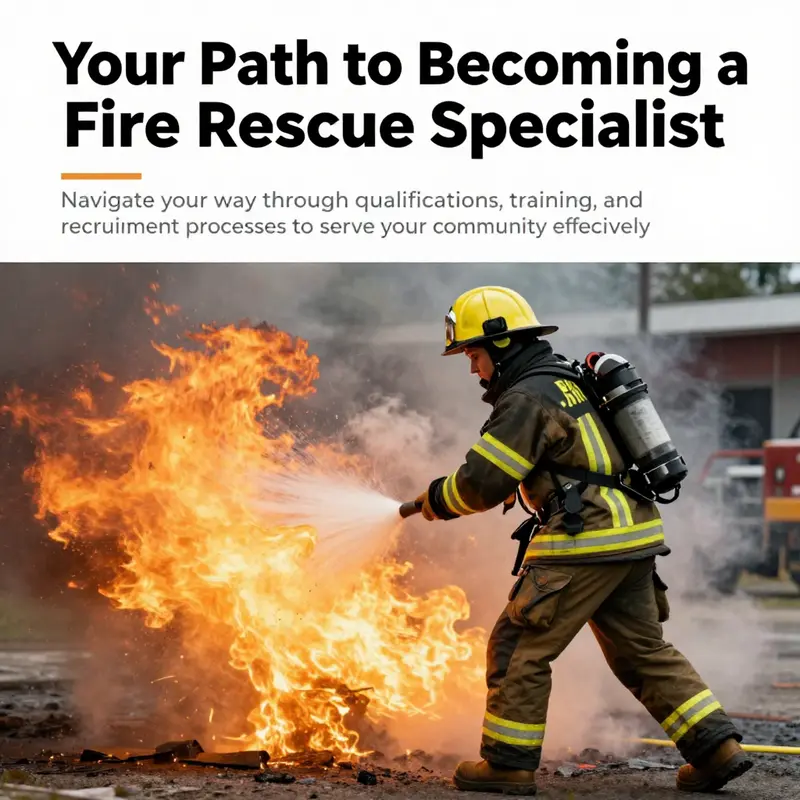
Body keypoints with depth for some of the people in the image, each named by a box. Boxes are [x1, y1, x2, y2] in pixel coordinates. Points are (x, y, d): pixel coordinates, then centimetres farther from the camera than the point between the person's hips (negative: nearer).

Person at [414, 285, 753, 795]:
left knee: (519, 648, 0)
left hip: (585, 543, -9)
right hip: (634, 539, 9)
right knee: (644, 652, 14)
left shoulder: (527, 399, -11)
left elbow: (482, 482, -14)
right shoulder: (572, 382, 19)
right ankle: (718, 748, 9)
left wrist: (437, 500, 4)